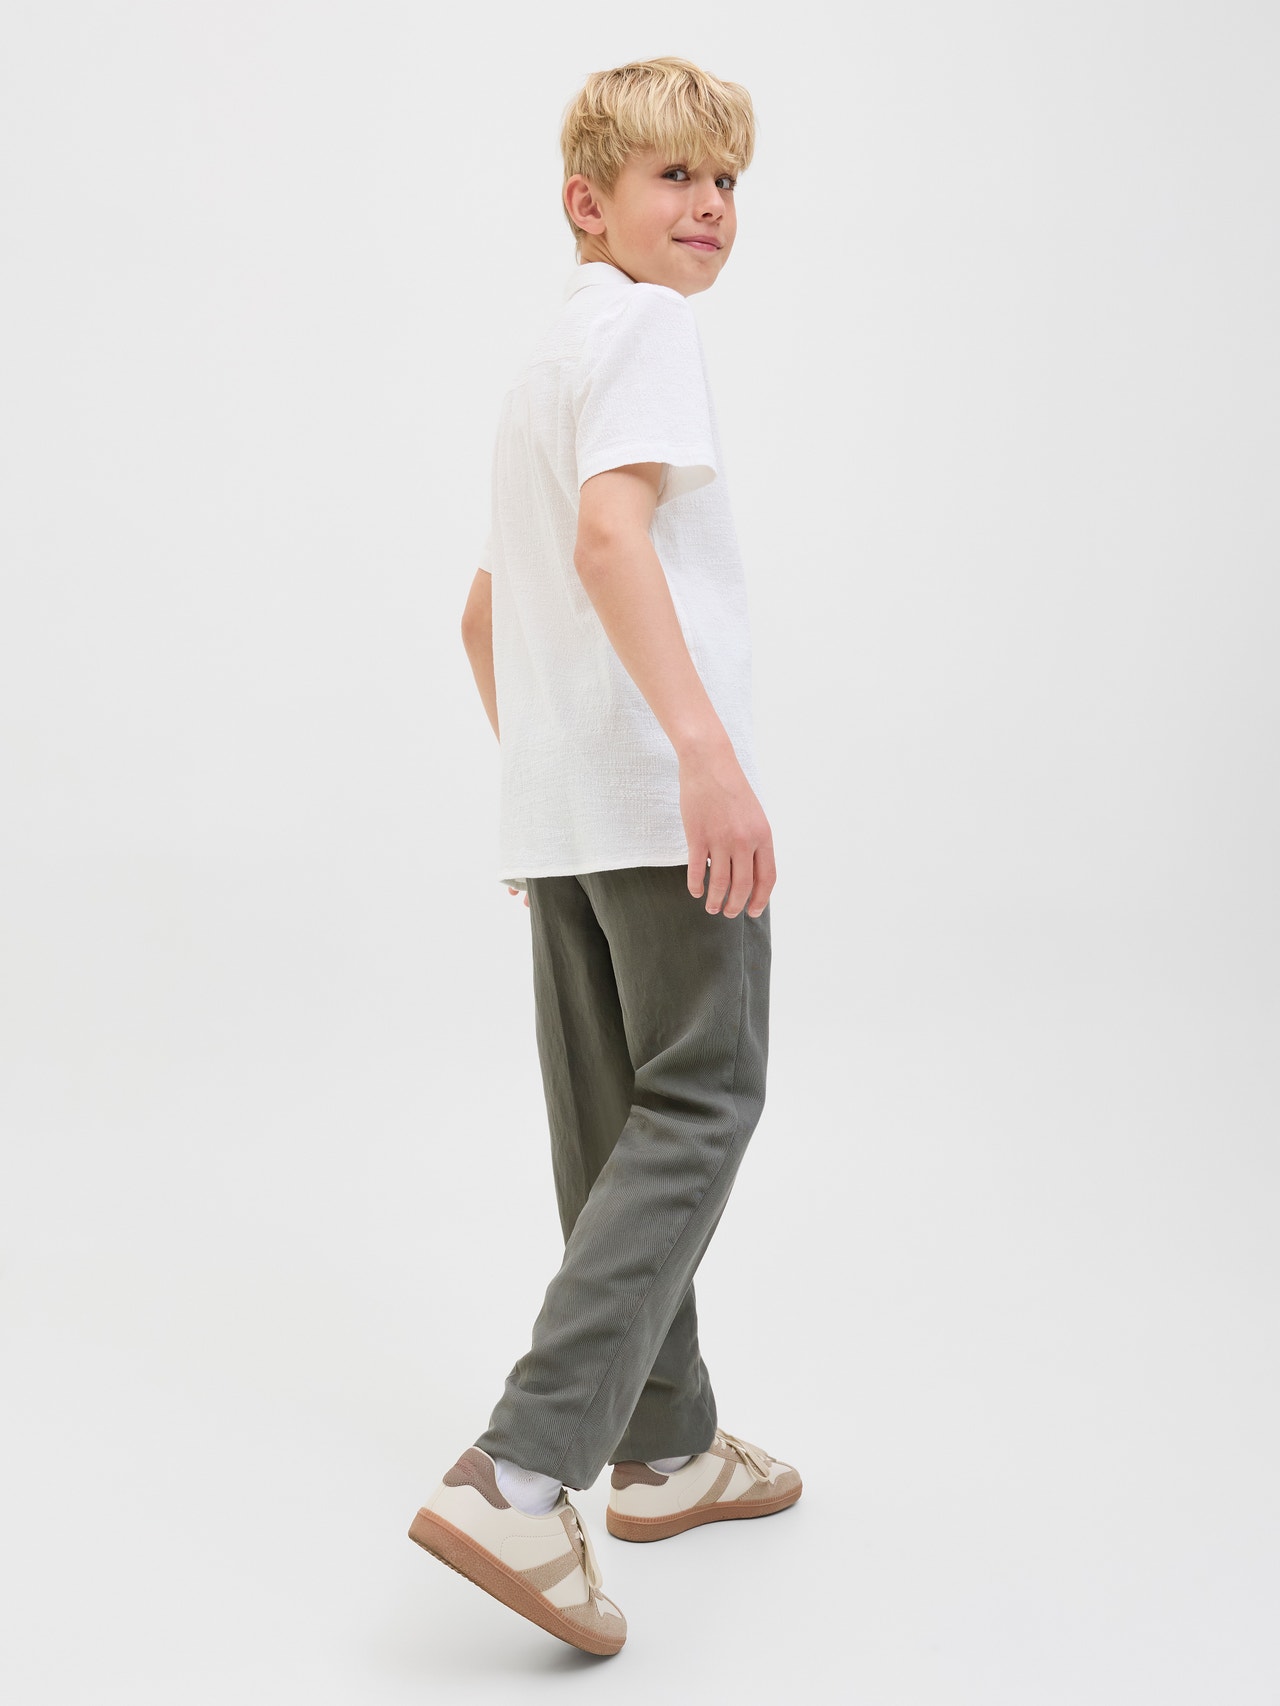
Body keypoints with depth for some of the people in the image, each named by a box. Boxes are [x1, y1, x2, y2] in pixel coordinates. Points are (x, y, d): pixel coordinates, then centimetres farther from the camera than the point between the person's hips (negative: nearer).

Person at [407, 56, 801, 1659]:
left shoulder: (544, 359, 26)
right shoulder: (644, 327, -3)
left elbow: (485, 615, 29)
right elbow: (612, 532, -22)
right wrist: (707, 745, -31)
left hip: (558, 805, 9)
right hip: (660, 795, -9)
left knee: (616, 1130, 11)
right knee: (699, 1106, -5)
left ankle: (665, 1449, 23)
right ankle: (520, 1477, -12)